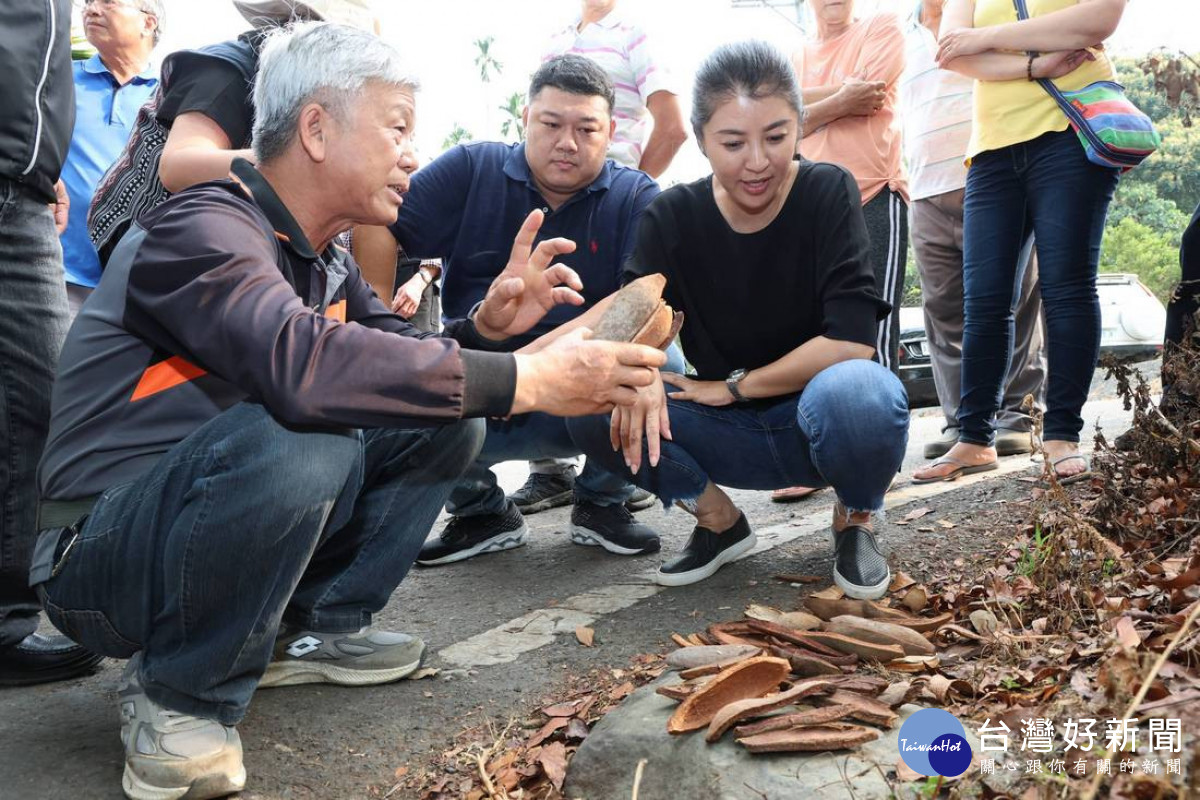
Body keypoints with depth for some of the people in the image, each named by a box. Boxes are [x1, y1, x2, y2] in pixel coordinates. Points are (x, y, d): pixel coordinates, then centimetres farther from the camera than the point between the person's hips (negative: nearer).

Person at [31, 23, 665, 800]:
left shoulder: (325, 261, 6)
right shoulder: (204, 227, -21)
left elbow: (404, 362, 11)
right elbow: (301, 364, -39)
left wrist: (487, 326, -11)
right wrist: (526, 379, -36)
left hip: (234, 523, 8)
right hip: (107, 555, -8)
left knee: (448, 421, 3)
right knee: (296, 441, -37)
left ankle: (308, 630, 9)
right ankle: (181, 695, -12)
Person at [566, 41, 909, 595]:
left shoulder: (827, 192, -12)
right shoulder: (672, 217, -4)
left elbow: (851, 340, -21)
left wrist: (736, 384, -16)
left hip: (818, 420, -2)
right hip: (728, 434, 2)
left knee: (854, 390, -38)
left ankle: (854, 522, -3)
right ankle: (718, 521, 3)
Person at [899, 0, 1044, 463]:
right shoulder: (904, 40, 22)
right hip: (927, 196, 4)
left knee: (1013, 307, -5)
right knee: (944, 316, 1)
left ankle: (1017, 416, 1)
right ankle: (962, 422, 6)